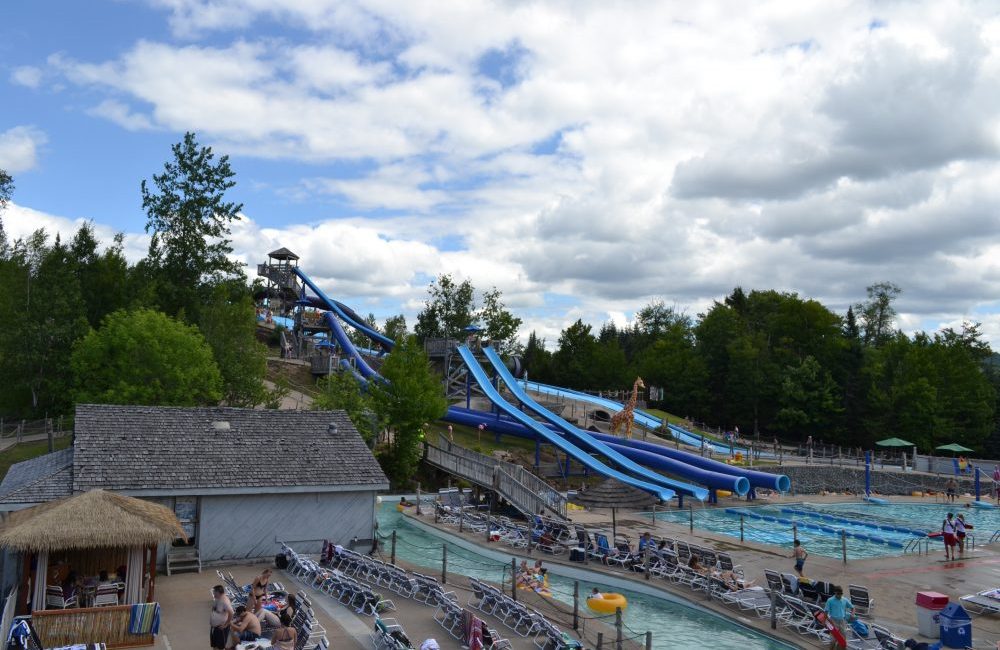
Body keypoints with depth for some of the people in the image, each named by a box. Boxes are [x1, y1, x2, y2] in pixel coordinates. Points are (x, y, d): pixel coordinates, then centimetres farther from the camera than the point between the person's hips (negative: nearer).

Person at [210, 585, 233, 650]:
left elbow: (231, 613, -31)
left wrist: (226, 624, -22)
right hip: (214, 626, 9)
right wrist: (211, 621, 12)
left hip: (221, 627, -9)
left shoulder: (225, 601, -27)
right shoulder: (217, 599, 3)